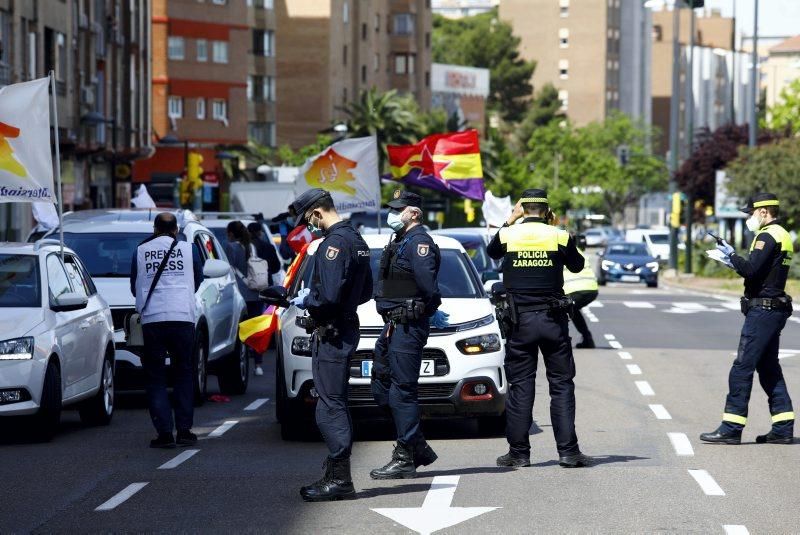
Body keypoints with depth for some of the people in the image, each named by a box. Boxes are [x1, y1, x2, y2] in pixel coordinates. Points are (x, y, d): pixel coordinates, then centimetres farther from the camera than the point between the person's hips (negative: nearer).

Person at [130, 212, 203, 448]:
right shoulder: (189, 249, 7)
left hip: (152, 320, 0)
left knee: (155, 378, 4)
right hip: (182, 316, 0)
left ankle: (164, 432, -5)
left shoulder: (140, 251, 7)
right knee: (184, 375, 11)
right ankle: (184, 430, 7)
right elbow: (197, 280, 22)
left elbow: (135, 287, 17)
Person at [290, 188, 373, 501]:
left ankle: (339, 479, -9)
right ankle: (337, 475, 20)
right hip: (347, 328, 11)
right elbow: (365, 291, 21)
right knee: (336, 406, 15)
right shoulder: (356, 239, 14)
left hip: (331, 334, -11)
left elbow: (328, 297, -26)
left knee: (330, 408, -8)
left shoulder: (334, 244, -18)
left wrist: (304, 301, -7)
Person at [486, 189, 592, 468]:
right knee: (562, 385, 5)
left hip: (520, 320, 0)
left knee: (520, 386, 5)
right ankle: (568, 450, 1)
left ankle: (519, 452, 5)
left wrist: (510, 221, 20)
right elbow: (577, 265, 13)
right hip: (553, 319, 0)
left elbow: (492, 251, 19)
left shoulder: (508, 235, -3)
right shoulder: (560, 237, -4)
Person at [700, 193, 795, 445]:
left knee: (742, 368, -9)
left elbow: (750, 270, -23)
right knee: (769, 368, 14)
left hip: (762, 310, -10)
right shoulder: (782, 236, 18)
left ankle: (731, 428, -9)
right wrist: (735, 261, 14)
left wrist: (731, 255, -9)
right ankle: (783, 428, 13)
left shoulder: (767, 236, -14)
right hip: (776, 310, 10)